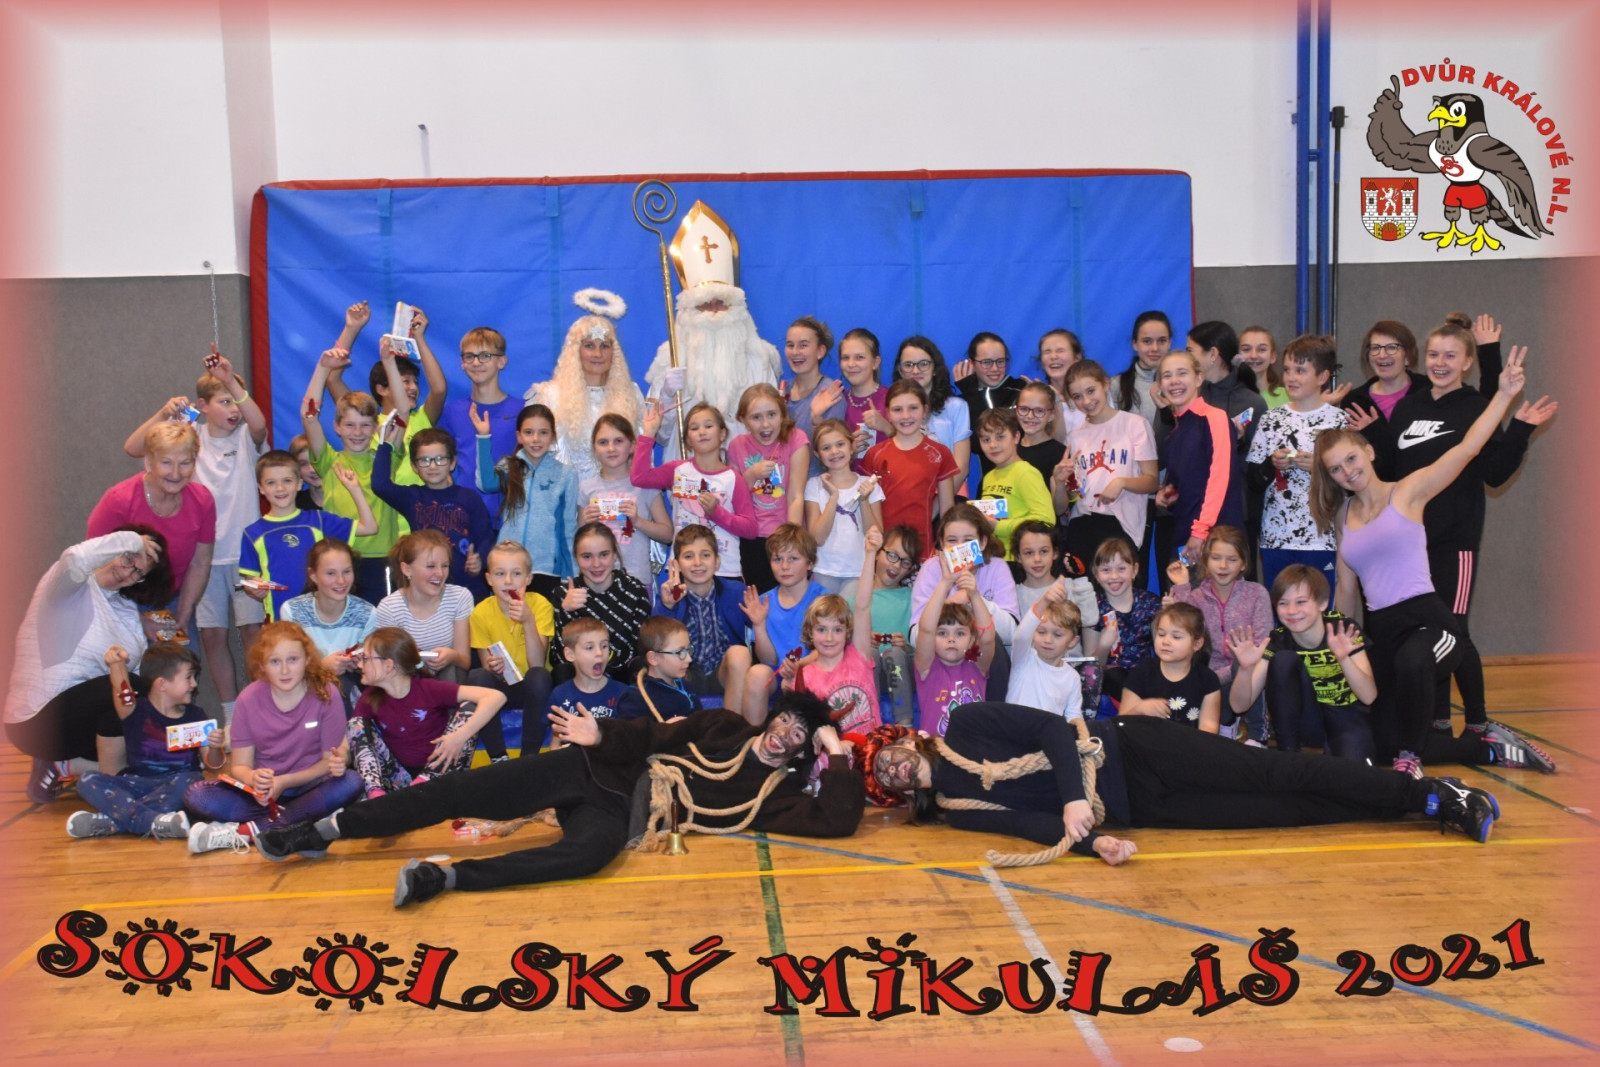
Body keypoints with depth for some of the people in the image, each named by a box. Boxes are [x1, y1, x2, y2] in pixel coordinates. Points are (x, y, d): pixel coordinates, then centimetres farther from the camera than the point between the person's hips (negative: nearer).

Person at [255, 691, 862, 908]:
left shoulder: (776, 793, 5)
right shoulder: (723, 728, 11)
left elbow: (839, 821, -6)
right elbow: (657, 734, 8)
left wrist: (840, 760, -9)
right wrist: (602, 732, -6)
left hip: (618, 815, -2)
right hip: (598, 769, 2)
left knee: (588, 853, -41)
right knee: (466, 791, -11)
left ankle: (448, 876, -36)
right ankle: (325, 830, 1)